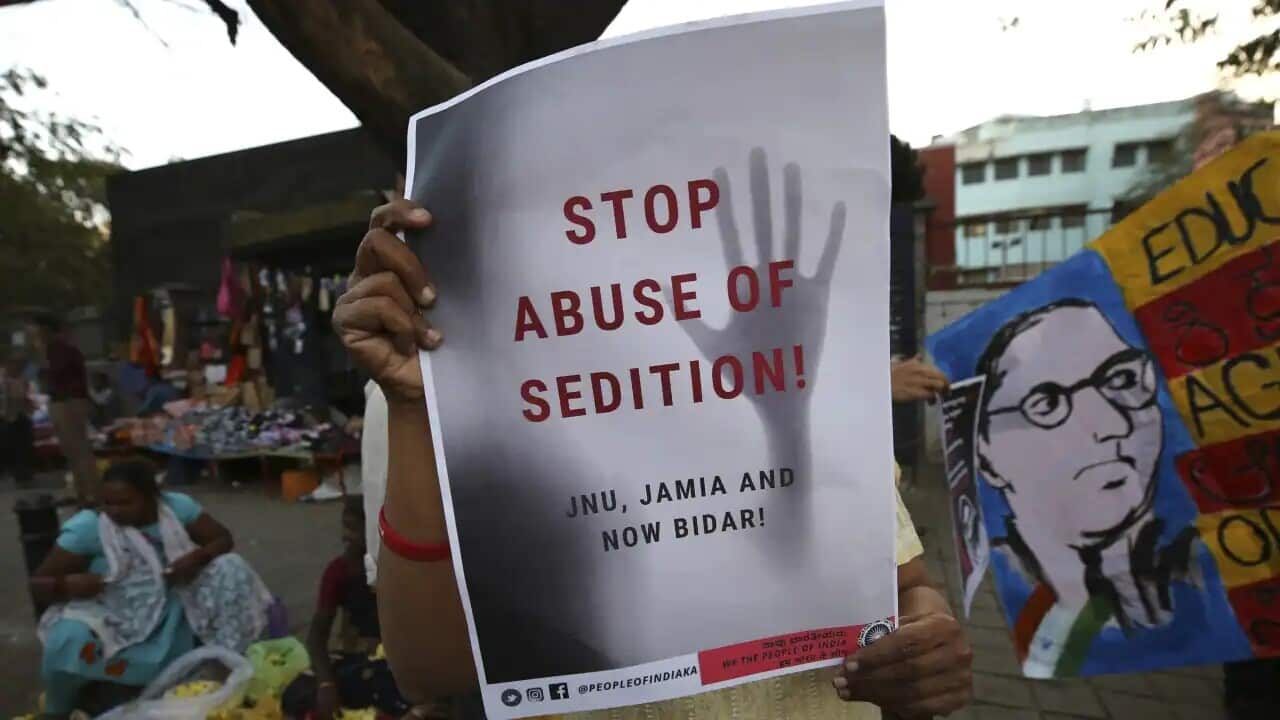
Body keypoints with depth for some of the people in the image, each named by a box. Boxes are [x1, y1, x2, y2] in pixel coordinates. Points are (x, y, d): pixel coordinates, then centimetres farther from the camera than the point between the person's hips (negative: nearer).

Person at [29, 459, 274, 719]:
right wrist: (66, 585, -32)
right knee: (70, 639, -34)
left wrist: (198, 558, -23)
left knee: (230, 567, -17)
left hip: (174, 612, 2)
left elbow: (223, 539, -2)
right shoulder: (87, 527, -16)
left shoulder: (177, 506, -10)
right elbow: (37, 584, -9)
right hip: (114, 618, -2)